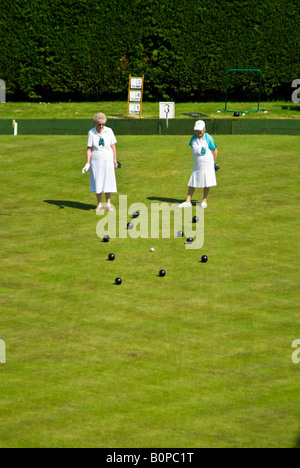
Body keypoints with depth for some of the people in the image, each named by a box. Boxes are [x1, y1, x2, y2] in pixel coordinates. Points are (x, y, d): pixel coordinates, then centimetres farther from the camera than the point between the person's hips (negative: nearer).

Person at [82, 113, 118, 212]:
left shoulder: (109, 131, -2)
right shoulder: (91, 133, -5)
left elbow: (113, 147, 4)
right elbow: (89, 149, -3)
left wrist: (115, 160, 4)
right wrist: (88, 163, -7)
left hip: (107, 160, 1)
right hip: (96, 160, -1)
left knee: (108, 181, 2)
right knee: (97, 182, 3)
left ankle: (108, 204, 12)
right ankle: (99, 204, 14)